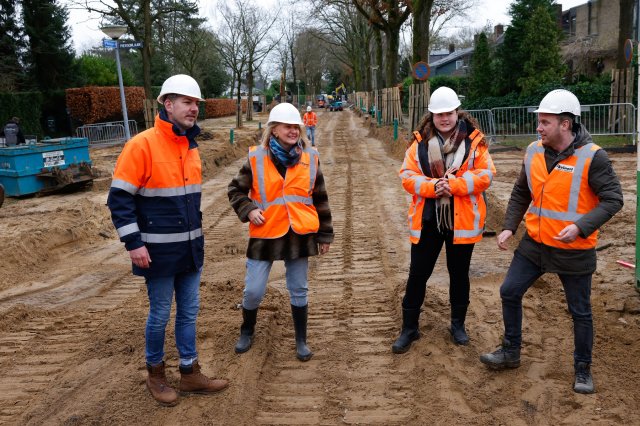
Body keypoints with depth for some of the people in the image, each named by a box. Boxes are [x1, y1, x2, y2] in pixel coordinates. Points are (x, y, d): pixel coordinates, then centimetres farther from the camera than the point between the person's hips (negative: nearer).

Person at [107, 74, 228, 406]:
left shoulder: (191, 146, 8)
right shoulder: (142, 145, -15)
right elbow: (119, 199, -14)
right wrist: (133, 244, -17)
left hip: (191, 249, 7)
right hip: (160, 251, -7)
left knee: (189, 312, 14)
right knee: (160, 314, 8)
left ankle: (190, 373, 29)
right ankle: (155, 373, 30)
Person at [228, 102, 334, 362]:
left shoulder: (310, 159, 1)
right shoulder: (256, 158, -4)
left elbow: (320, 199, 8)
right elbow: (236, 190, 8)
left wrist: (324, 234, 9)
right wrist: (248, 210, -10)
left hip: (299, 234, 1)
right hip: (265, 234, -1)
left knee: (298, 291, 11)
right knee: (253, 290, 4)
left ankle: (301, 342, 28)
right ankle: (247, 332, 32)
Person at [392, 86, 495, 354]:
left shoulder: (474, 140, -4)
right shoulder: (420, 142, -1)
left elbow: (485, 174, -10)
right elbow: (407, 176, -5)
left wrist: (454, 184, -22)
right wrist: (432, 186, -22)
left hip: (462, 220, -1)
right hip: (427, 219, 1)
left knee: (459, 272, 15)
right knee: (418, 274, 8)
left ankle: (458, 324, 35)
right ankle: (409, 328, 23)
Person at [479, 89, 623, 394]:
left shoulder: (592, 157, -16)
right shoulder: (534, 152, 0)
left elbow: (613, 199, -15)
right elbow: (521, 194, 10)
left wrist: (581, 226, -28)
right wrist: (509, 227, 0)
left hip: (574, 251, -5)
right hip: (535, 243, 5)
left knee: (580, 311, 10)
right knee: (510, 292, 8)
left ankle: (583, 369, 30)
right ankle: (511, 352, 27)